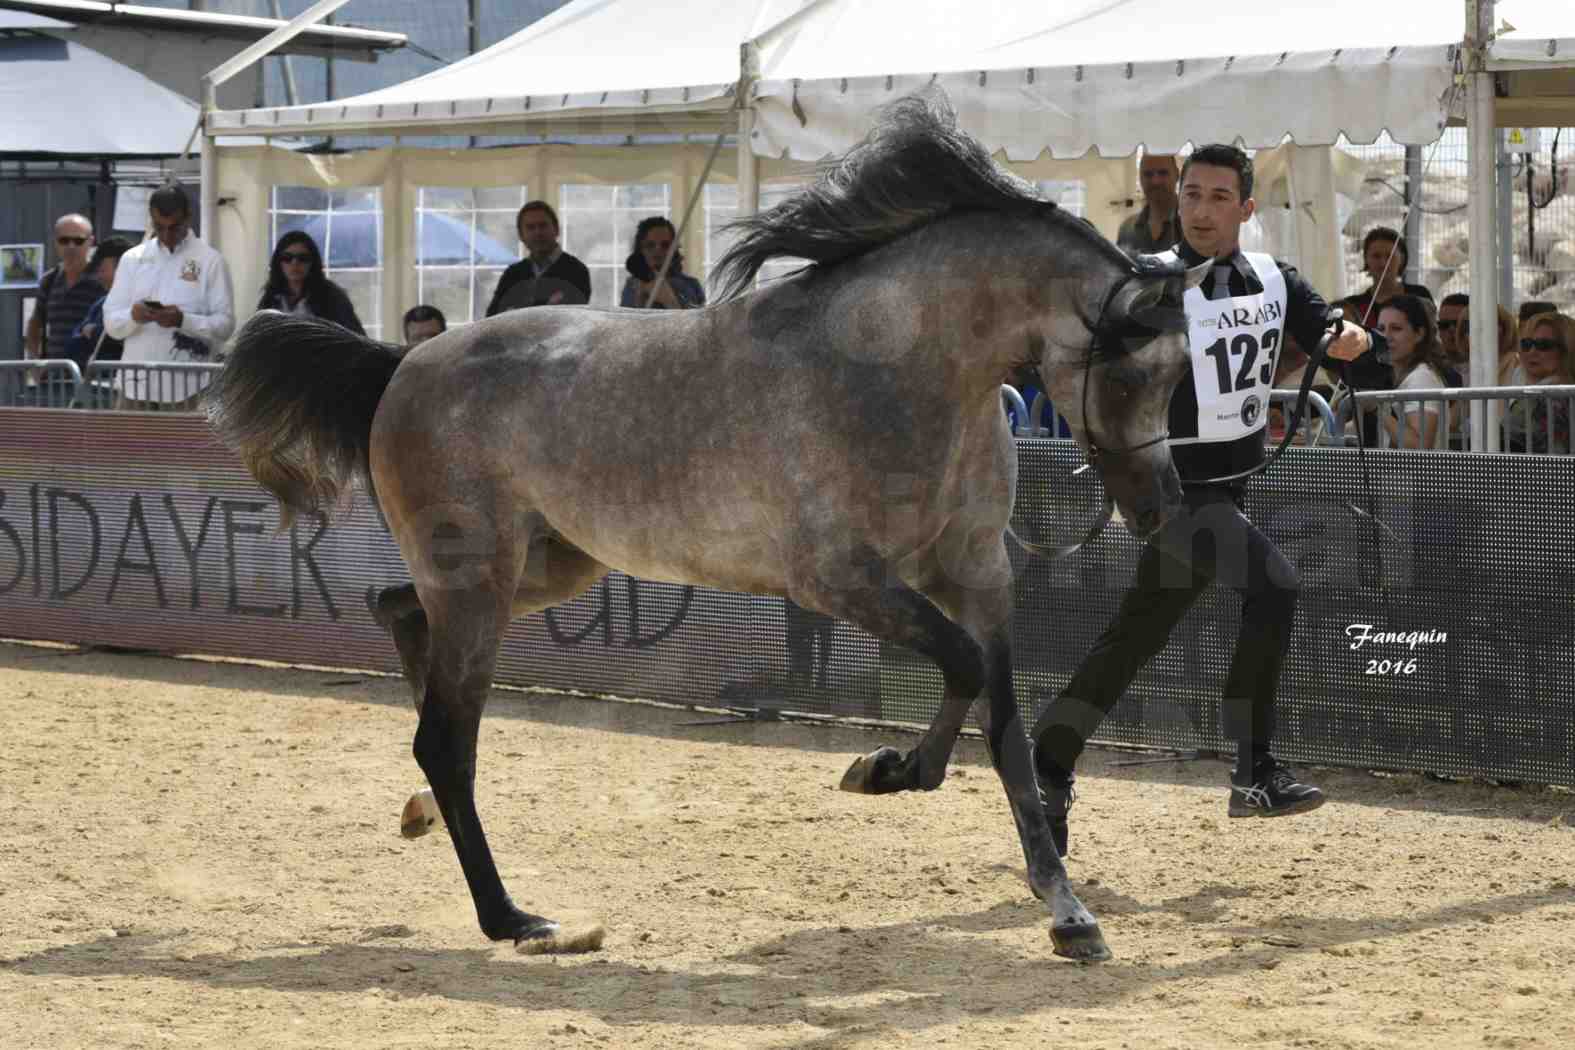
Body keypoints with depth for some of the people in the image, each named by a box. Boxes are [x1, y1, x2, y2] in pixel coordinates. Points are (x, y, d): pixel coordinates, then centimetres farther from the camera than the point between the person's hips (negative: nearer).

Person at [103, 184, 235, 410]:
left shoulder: (210, 261, 3)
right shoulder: (132, 259, 12)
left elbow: (225, 325, -4)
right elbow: (111, 323, 8)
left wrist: (183, 320, -20)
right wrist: (133, 316, -15)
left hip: (185, 388, -3)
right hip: (135, 383, 3)